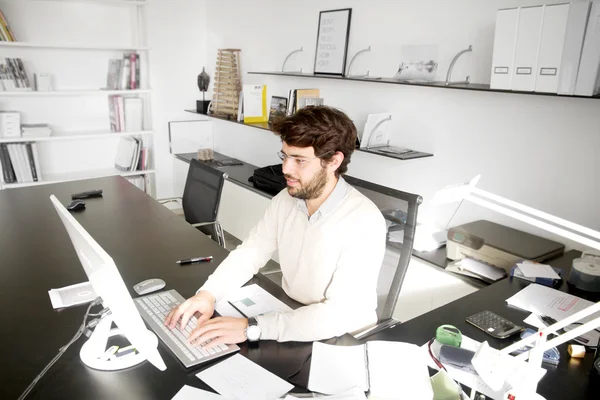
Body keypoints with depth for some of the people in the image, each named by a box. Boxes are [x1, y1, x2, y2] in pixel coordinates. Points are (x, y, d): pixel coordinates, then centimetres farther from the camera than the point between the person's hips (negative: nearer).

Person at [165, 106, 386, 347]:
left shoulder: (365, 223, -27)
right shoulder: (285, 201, -5)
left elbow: (341, 315, -31)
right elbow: (250, 253, 1)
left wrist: (251, 328, -37)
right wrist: (208, 293, -17)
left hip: (343, 343, -5)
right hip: (290, 322, 6)